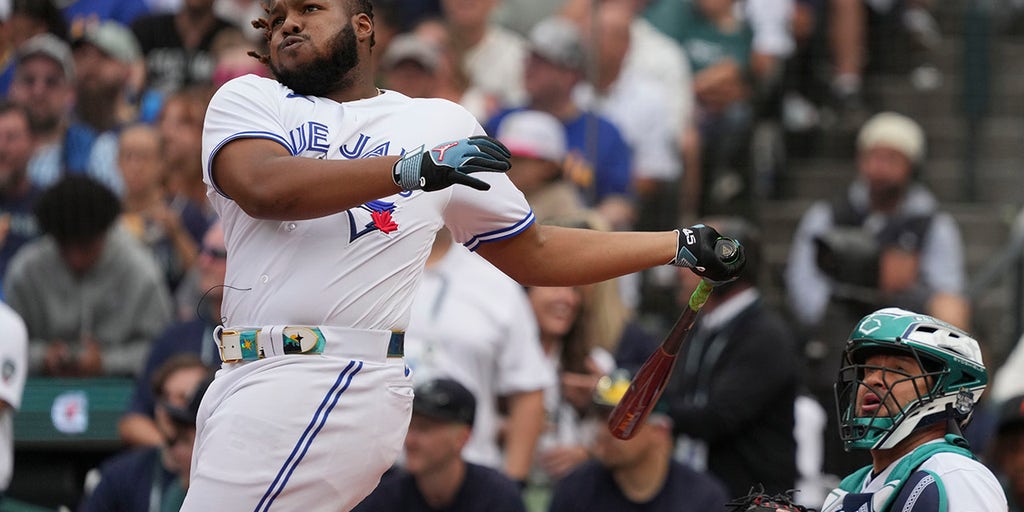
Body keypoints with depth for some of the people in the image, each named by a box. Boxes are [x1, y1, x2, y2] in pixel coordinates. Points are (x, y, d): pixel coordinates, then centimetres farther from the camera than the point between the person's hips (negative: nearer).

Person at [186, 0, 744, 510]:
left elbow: (533, 253, 19)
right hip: (243, 380, 4)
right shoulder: (247, 100, 12)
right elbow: (263, 187, -11)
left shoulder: (442, 125, 14)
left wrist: (683, 246, 16)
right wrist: (412, 169, -22)